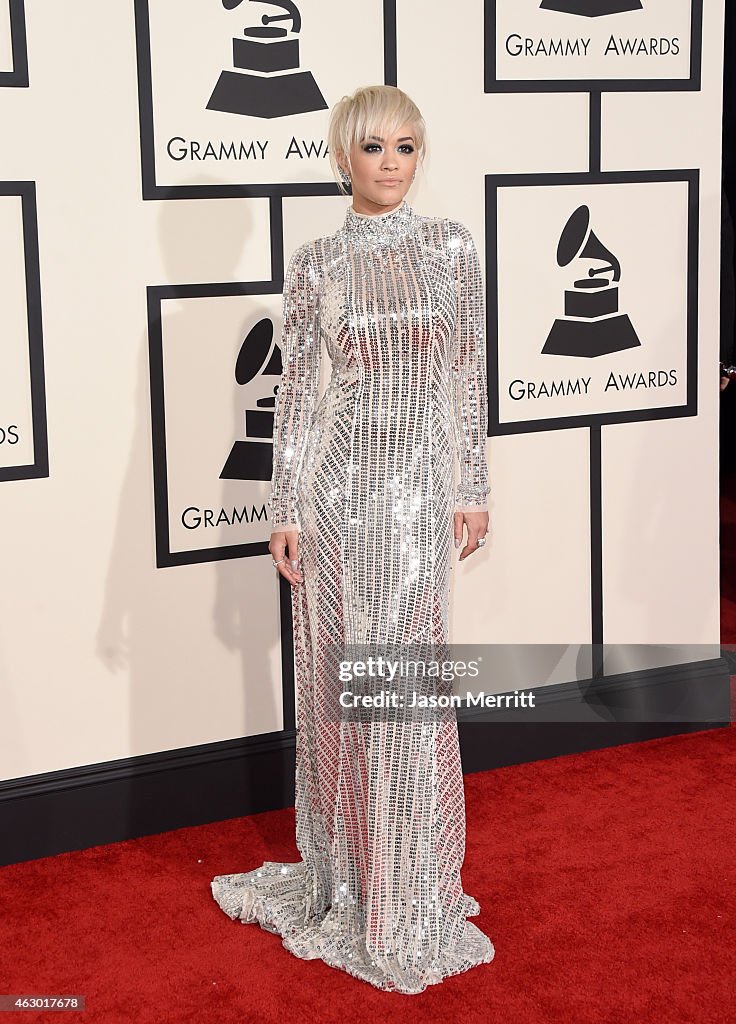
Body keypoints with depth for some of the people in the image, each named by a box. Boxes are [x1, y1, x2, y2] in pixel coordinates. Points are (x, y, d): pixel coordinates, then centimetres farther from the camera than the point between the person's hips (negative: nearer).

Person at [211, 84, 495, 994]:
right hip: (337, 476, 1)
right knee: (338, 677, 8)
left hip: (419, 483, 0)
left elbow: (469, 374, 5)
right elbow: (297, 390, 2)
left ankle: (408, 894, 19)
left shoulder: (450, 246, 4)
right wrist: (285, 510, -1)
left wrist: (475, 488, 1)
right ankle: (346, 871, 26)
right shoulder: (315, 264, 3)